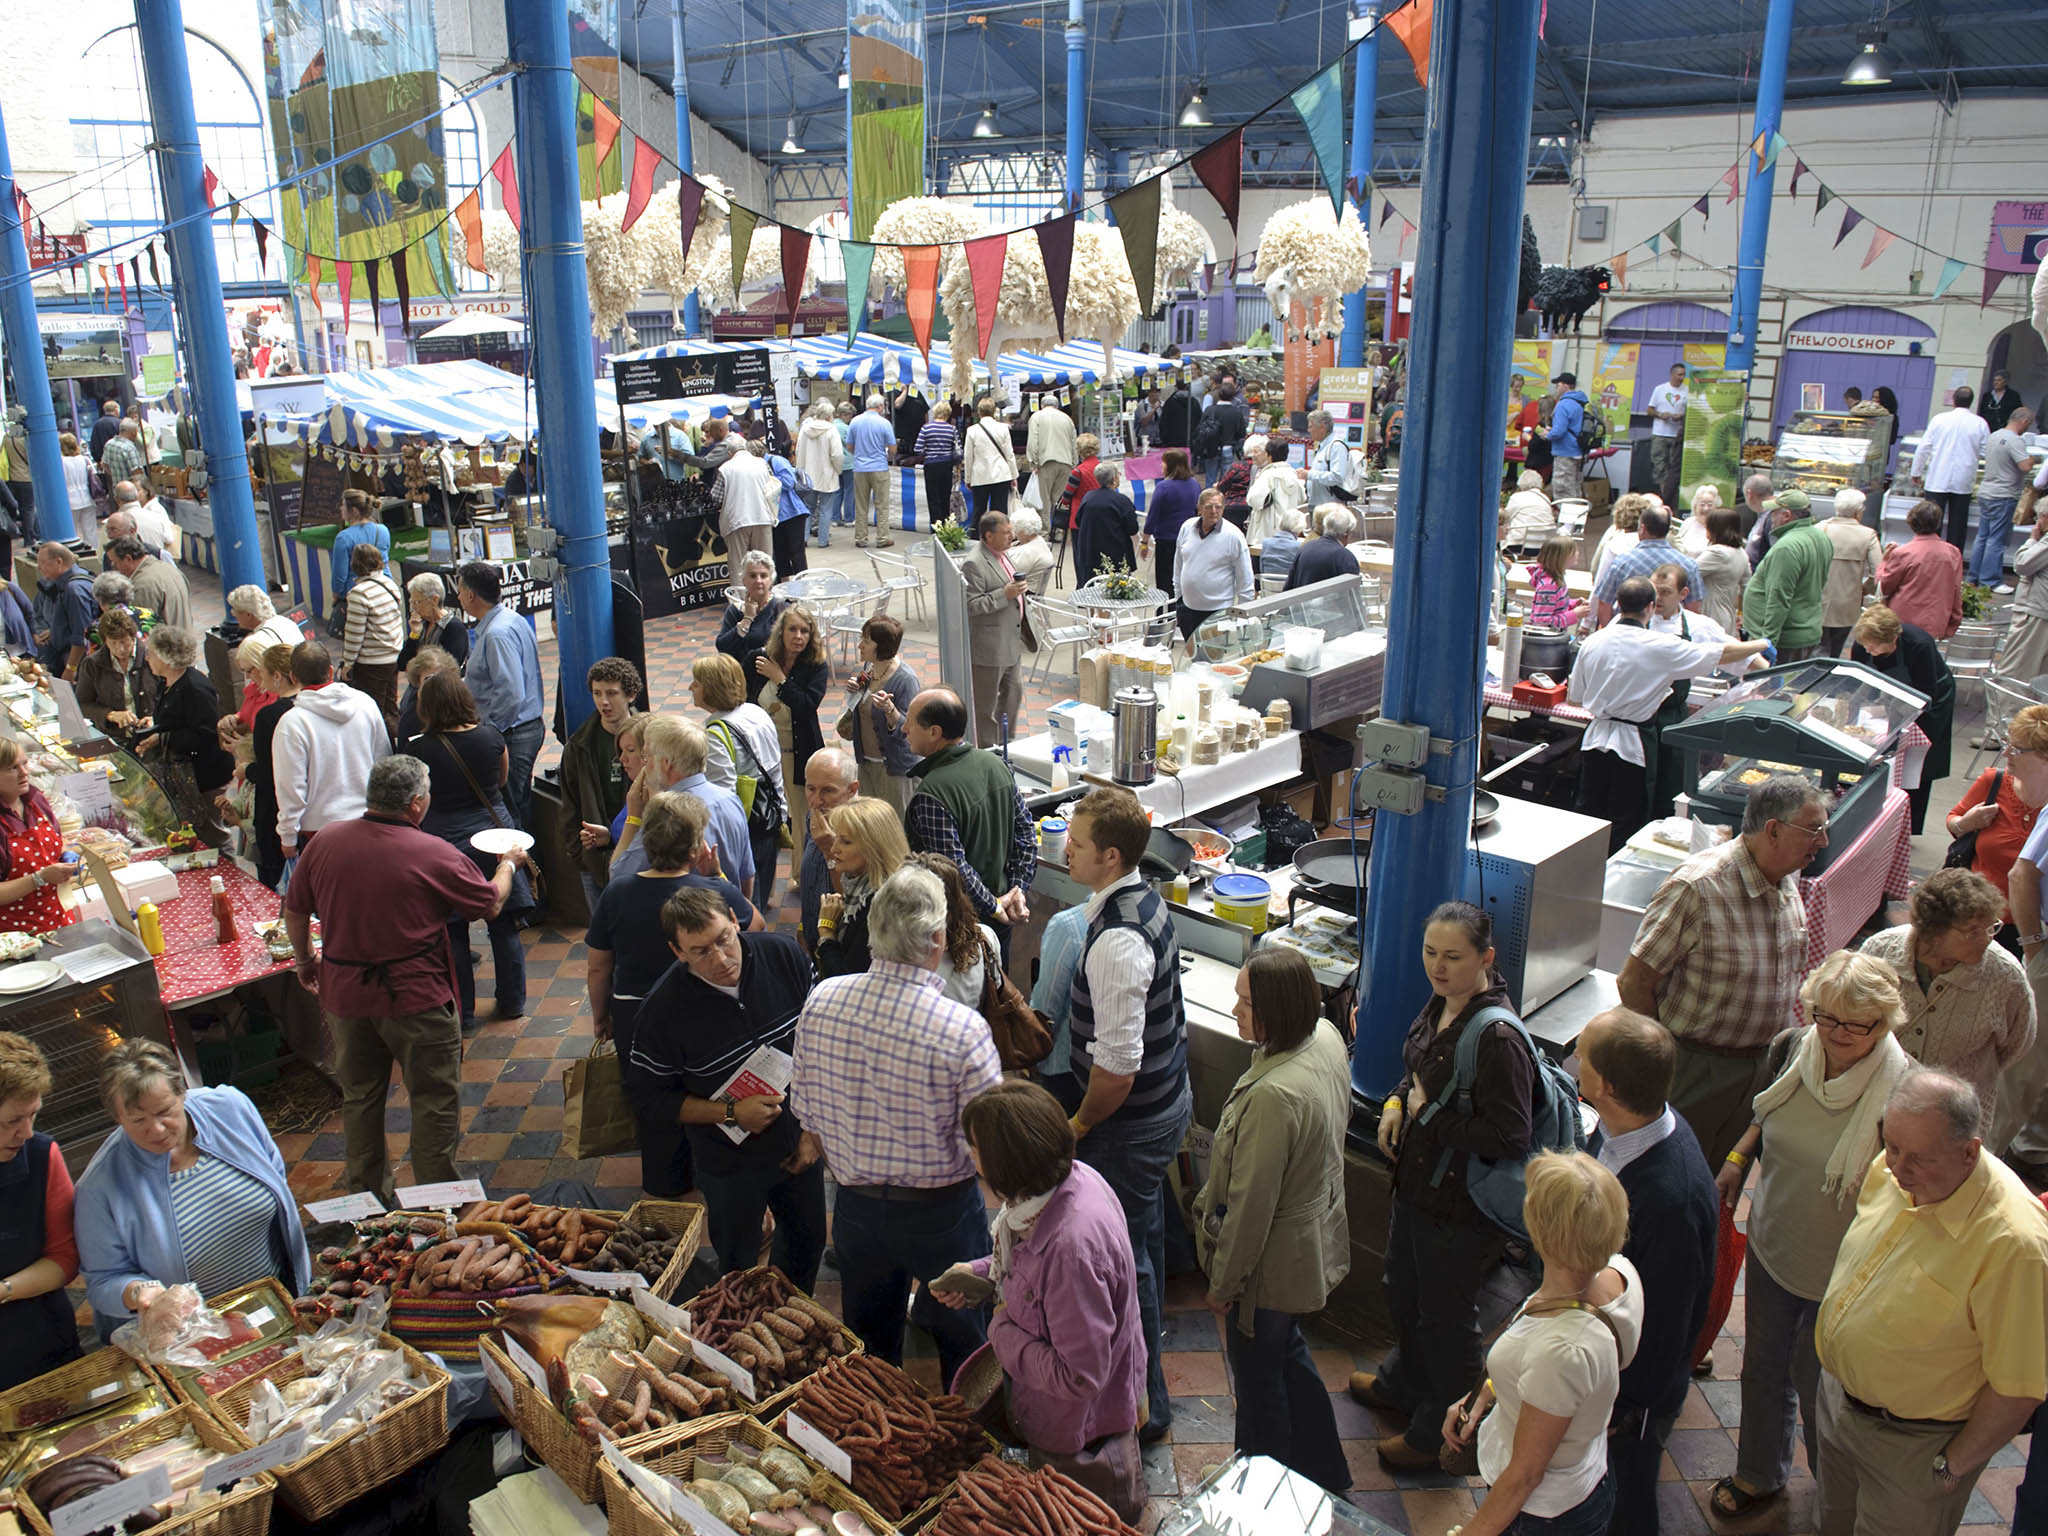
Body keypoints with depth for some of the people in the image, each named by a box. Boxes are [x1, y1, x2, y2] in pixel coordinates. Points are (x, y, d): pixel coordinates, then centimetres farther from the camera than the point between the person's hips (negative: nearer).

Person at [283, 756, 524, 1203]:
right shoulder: (435, 855, -16)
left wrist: (305, 961, 26)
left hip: (344, 995, 5)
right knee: (435, 1099, 9)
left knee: (360, 1096, 20)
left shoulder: (325, 842, -3)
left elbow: (294, 911, 9)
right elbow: (491, 905, -3)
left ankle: (367, 1194, 34)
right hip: (415, 998, -5)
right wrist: (509, 865, 17)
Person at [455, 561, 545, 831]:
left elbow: (511, 694, -27)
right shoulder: (514, 620, 11)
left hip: (510, 736, -11)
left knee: (507, 815, -4)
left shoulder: (497, 633, -21)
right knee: (521, 807, 18)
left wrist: (488, 731, -18)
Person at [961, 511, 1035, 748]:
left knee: (1014, 693, 20)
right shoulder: (973, 563, -22)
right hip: (989, 646, -10)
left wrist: (1020, 590, 12)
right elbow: (971, 605, -26)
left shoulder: (1003, 553, 8)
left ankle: (1006, 743, 36)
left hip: (1012, 641, 10)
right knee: (986, 703, 4)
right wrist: (1004, 594, -28)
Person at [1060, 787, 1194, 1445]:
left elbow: (1117, 1066, -30)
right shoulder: (1144, 898, -1)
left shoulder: (1117, 942, -32)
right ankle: (1143, 1343, 51)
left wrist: (1080, 1125, -14)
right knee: (1144, 1232, 28)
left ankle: (1143, 1405, 23)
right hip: (1167, 1097, 10)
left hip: (1131, 1122, -10)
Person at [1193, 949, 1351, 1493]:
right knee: (1287, 1353, 29)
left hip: (1274, 1261, -9)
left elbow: (1251, 1204, -27)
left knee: (1258, 1377, 16)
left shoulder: (1273, 1096, -37)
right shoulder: (1326, 1040, -10)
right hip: (1316, 1236, 9)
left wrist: (1223, 1282, -13)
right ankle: (1325, 1474, 47)